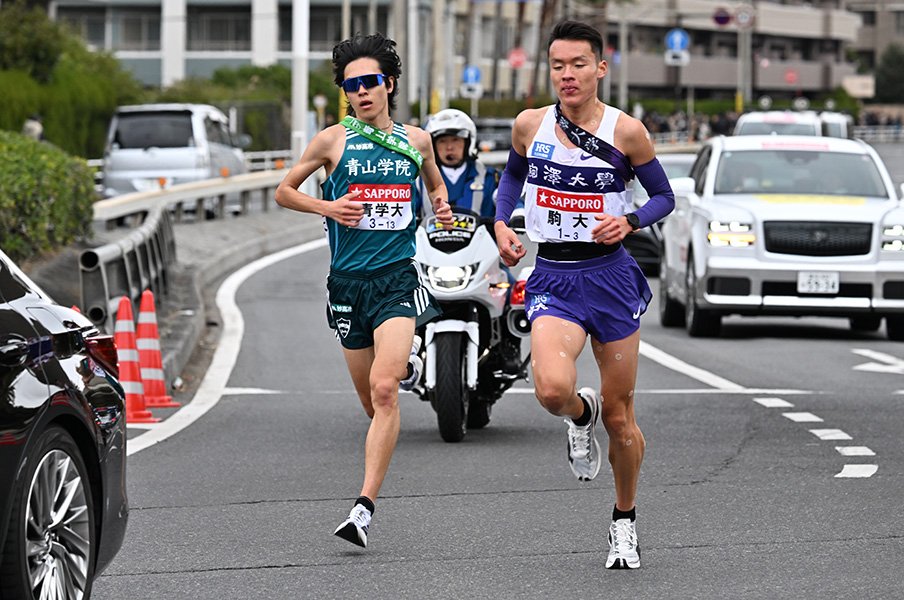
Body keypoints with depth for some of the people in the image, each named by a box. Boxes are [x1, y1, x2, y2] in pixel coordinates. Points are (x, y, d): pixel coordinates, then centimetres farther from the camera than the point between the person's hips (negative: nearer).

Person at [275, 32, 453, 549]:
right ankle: (406, 356, 51)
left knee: (383, 388, -20)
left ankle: (366, 507, -21)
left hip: (398, 277, -1)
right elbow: (284, 191, 10)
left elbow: (435, 182, 28)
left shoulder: (416, 140, 8)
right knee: (371, 400, 12)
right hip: (347, 279, 1)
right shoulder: (333, 140, 1)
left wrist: (443, 208, 6)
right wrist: (327, 207, -8)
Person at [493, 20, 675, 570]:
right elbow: (513, 174, 23)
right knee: (553, 389, -26)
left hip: (611, 276, -1)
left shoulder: (626, 131, -5)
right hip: (553, 281, 1)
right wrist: (501, 224, 6)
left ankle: (625, 522, 30)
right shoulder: (530, 125, 2)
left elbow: (664, 197, 5)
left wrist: (630, 222, -14)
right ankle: (581, 414, 12)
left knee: (620, 416, 6)